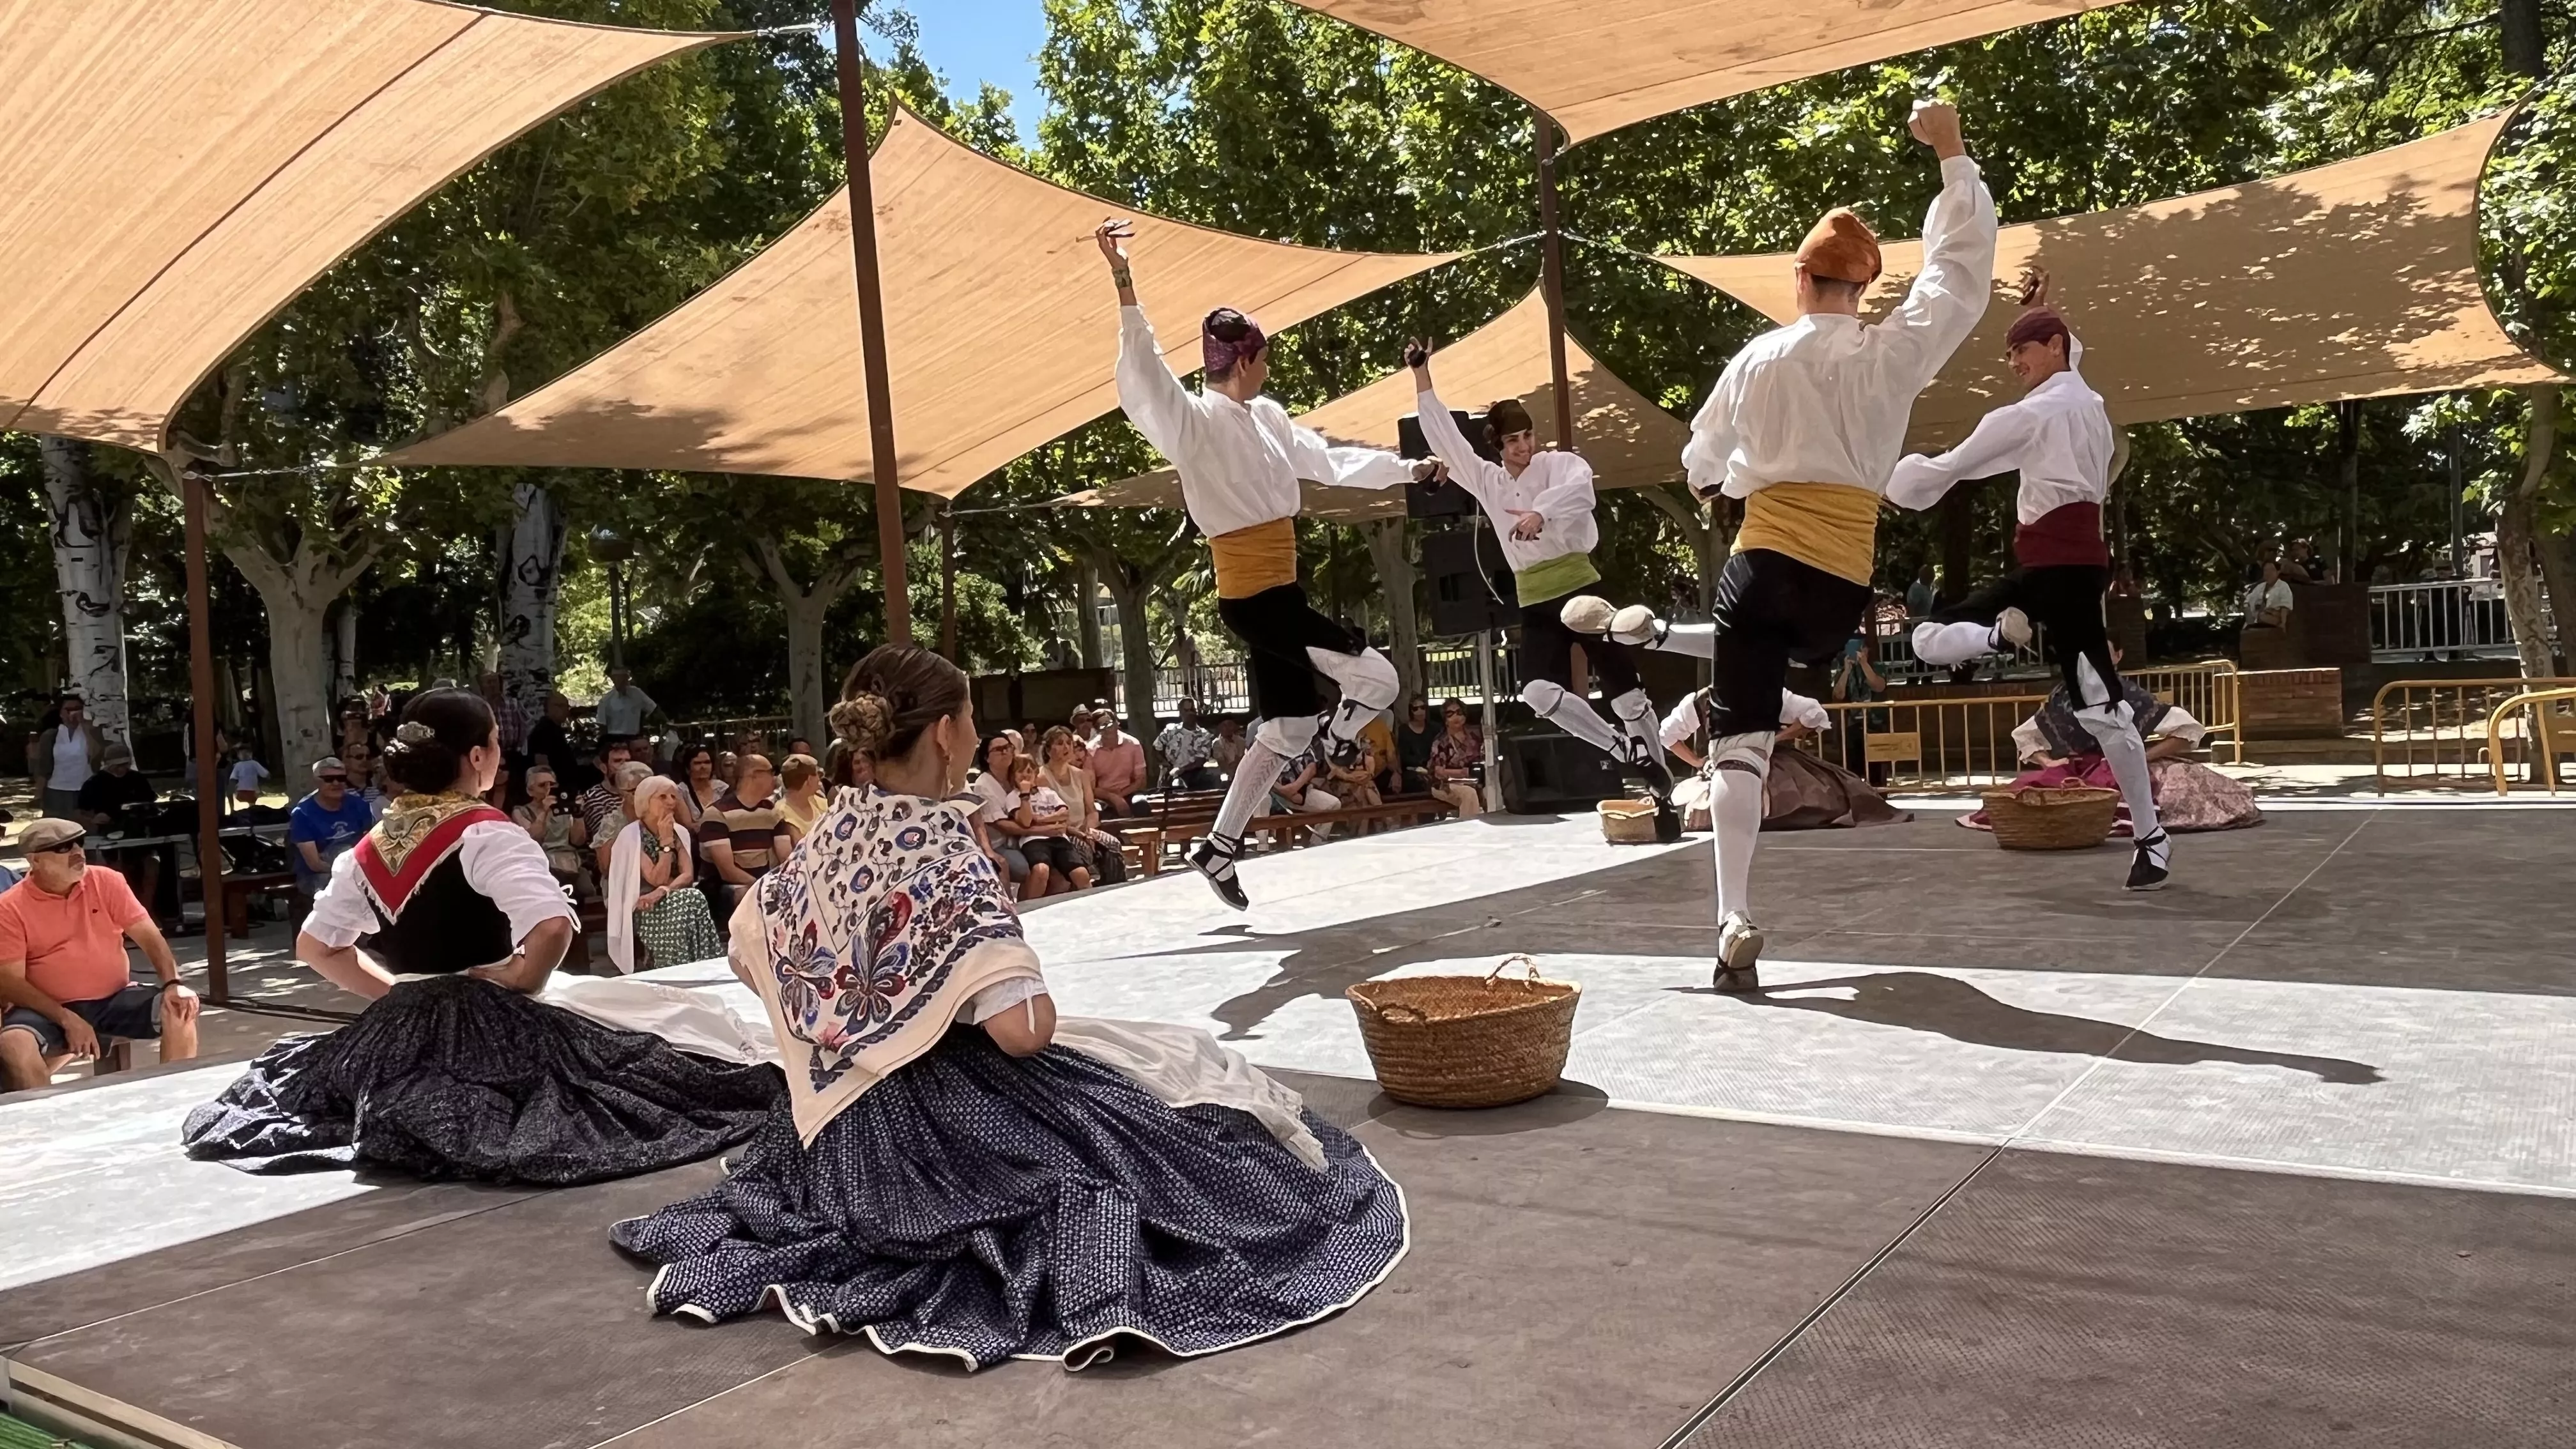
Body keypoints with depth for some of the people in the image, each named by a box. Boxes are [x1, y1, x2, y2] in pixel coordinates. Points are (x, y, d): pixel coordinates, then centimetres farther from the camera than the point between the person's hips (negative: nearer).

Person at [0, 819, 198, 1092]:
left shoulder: (107, 882, 0)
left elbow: (148, 936, 0)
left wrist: (173, 984, -18)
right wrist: (67, 1019, -21)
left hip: (116, 999, 2)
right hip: (52, 1009, -2)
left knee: (181, 1007, -22)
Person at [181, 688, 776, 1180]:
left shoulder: (373, 845, 7)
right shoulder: (486, 835, -16)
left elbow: (314, 946, 19)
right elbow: (552, 928, -33)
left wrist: (399, 992, 15)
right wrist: (515, 984, -14)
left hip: (402, 1029, 8)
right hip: (485, 1027, -8)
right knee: (633, 1073, 1)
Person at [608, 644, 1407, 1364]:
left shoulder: (832, 833, -3)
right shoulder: (945, 852, -25)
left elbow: (750, 949, 13)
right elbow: (1023, 1031, -32)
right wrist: (1039, 1002, -8)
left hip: (851, 1131, 8)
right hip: (946, 1122, -8)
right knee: (1178, 1070, 8)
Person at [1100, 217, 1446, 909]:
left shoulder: (1266, 417, 11)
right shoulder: (1197, 420, -13)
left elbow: (1327, 460, 24)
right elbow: (1142, 373, -28)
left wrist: (1408, 468, 32)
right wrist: (1123, 282, -39)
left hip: (1276, 596, 9)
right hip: (1253, 600, -9)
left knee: (1287, 729, 14)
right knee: (1377, 678, -10)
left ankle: (1218, 848, 21)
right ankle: (1338, 739, 22)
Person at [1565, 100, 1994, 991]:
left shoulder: (1758, 358, 4)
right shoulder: (1893, 351, 0)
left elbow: (1703, 462, 18)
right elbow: (1963, 270, 10)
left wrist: (1724, 480, 42)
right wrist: (1952, 155, 17)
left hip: (1765, 560, -1)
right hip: (1845, 581, 1)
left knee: (1741, 741, -3)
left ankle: (1735, 925, -7)